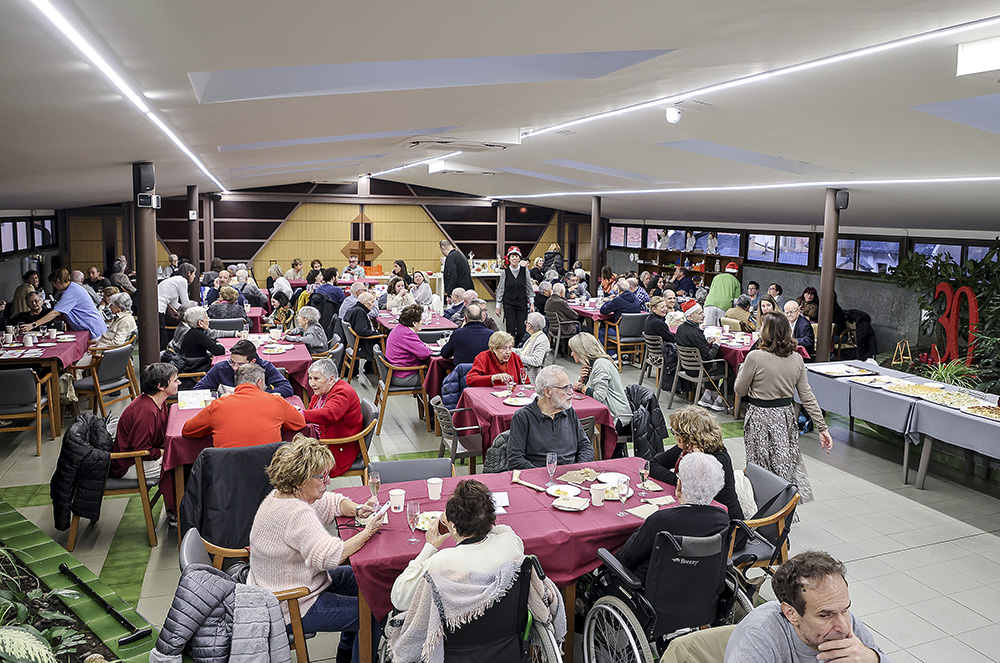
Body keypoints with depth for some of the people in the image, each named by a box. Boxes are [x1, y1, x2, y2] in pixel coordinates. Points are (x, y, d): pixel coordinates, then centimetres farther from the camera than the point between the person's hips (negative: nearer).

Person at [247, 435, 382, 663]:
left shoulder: (281, 497, 3)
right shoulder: (296, 513, -29)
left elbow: (332, 502, 14)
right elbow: (330, 556, -37)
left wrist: (356, 510, -5)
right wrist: (367, 532, -27)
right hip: (290, 610, -11)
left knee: (359, 577, 21)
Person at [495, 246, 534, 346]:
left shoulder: (525, 270, 2)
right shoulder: (505, 272, -1)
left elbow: (529, 288, 8)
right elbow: (500, 290, 4)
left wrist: (532, 304, 5)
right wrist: (498, 306, 4)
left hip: (522, 303, 1)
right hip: (509, 304, -1)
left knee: (521, 331, -4)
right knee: (510, 330, -5)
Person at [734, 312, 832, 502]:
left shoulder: (755, 357, -16)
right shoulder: (797, 359, 0)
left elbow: (740, 390, -5)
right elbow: (807, 396, 3)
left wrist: (743, 368, 11)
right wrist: (822, 427, 8)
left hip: (761, 418, -5)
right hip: (786, 416, 5)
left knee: (762, 467, 5)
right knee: (788, 464, 17)